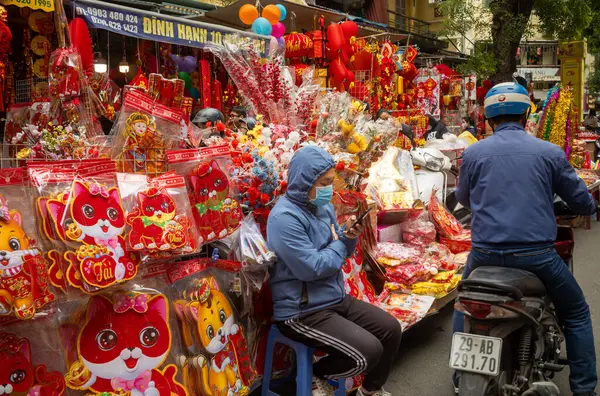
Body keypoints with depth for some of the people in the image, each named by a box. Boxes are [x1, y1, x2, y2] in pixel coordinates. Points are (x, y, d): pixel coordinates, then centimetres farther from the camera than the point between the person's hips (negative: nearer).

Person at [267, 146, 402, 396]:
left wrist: (349, 236, -9)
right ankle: (316, 376, 7)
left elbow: (339, 251, 14)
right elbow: (312, 268, -26)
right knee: (369, 352, -20)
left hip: (336, 298, 9)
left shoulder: (324, 207, 6)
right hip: (302, 312, -9)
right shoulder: (284, 217, -22)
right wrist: (339, 245, -9)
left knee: (391, 329, 7)